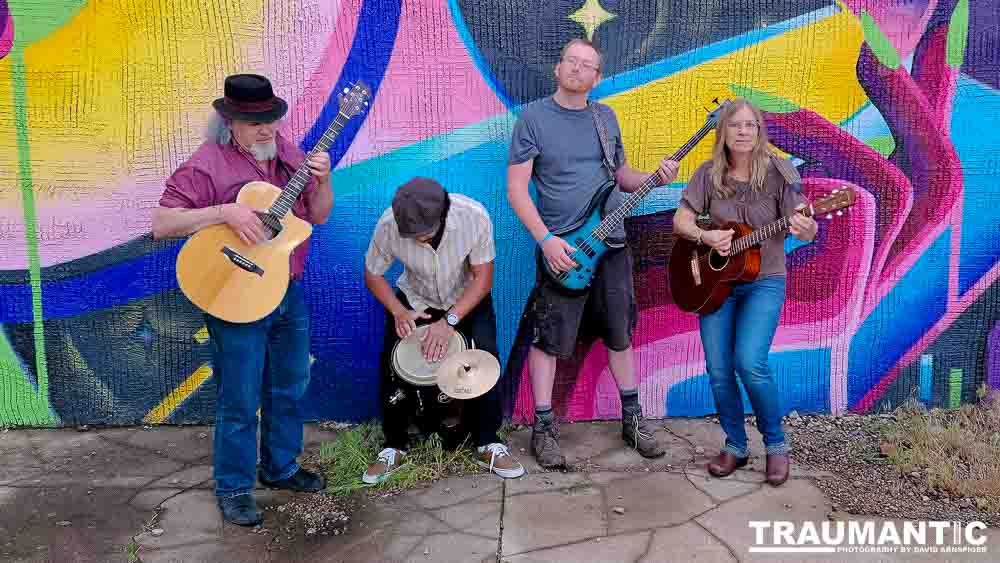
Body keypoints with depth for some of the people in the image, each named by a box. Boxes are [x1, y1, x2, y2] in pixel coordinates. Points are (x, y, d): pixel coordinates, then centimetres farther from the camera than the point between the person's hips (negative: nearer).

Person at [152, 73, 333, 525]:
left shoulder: (287, 153, 6)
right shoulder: (206, 165, -14)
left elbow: (318, 216, 8)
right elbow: (161, 224, -19)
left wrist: (322, 179, -11)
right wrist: (225, 211, -29)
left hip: (290, 293, 7)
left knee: (289, 388, 18)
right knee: (240, 402, 3)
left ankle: (280, 467, 37)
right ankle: (233, 489, 22)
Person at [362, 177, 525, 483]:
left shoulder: (474, 215, -32)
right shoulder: (388, 225, -28)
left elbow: (483, 277, -22)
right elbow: (373, 274, -10)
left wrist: (449, 321, -32)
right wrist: (398, 311, -26)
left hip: (468, 298, -1)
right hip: (415, 299, 1)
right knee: (393, 365, -14)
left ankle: (488, 444, 0)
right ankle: (394, 447, 7)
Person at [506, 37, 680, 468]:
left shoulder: (606, 118, 9)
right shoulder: (533, 117, -5)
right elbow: (516, 189, -9)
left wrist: (655, 178, -1)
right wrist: (546, 240, -19)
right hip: (561, 247, -4)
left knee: (619, 335, 14)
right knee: (549, 340, 1)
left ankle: (632, 419, 28)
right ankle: (543, 428, 15)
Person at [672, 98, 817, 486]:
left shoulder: (778, 172, -8)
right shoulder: (709, 174, -1)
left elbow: (807, 229, -12)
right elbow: (680, 221, -1)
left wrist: (805, 228, -36)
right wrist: (705, 236, -21)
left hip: (764, 282, -3)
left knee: (750, 363, -18)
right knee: (718, 371, -1)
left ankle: (776, 445, 5)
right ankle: (735, 446, 20)